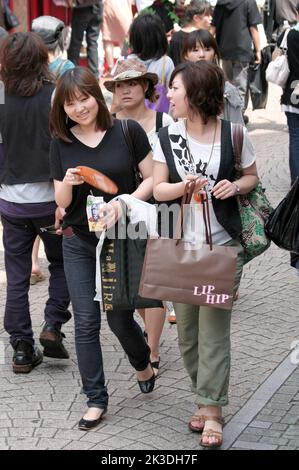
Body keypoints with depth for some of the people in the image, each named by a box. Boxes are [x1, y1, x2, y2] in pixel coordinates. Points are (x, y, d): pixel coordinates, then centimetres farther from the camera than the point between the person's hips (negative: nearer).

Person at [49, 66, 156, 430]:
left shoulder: (127, 131, -9)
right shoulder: (61, 144, 0)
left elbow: (152, 179, -5)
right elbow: (62, 202, 4)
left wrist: (124, 202, -21)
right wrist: (67, 183, -18)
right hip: (79, 243, 2)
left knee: (119, 318, 6)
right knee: (86, 321, 0)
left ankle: (143, 364, 39)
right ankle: (95, 399, 11)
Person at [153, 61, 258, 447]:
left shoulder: (234, 134, -6)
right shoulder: (167, 136, 0)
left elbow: (251, 176, 9)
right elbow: (159, 189, -1)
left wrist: (235, 186, -13)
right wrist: (184, 186, -21)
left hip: (222, 245, -3)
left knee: (213, 329, -4)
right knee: (186, 329, 9)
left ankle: (211, 409, 2)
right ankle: (205, 396, 26)